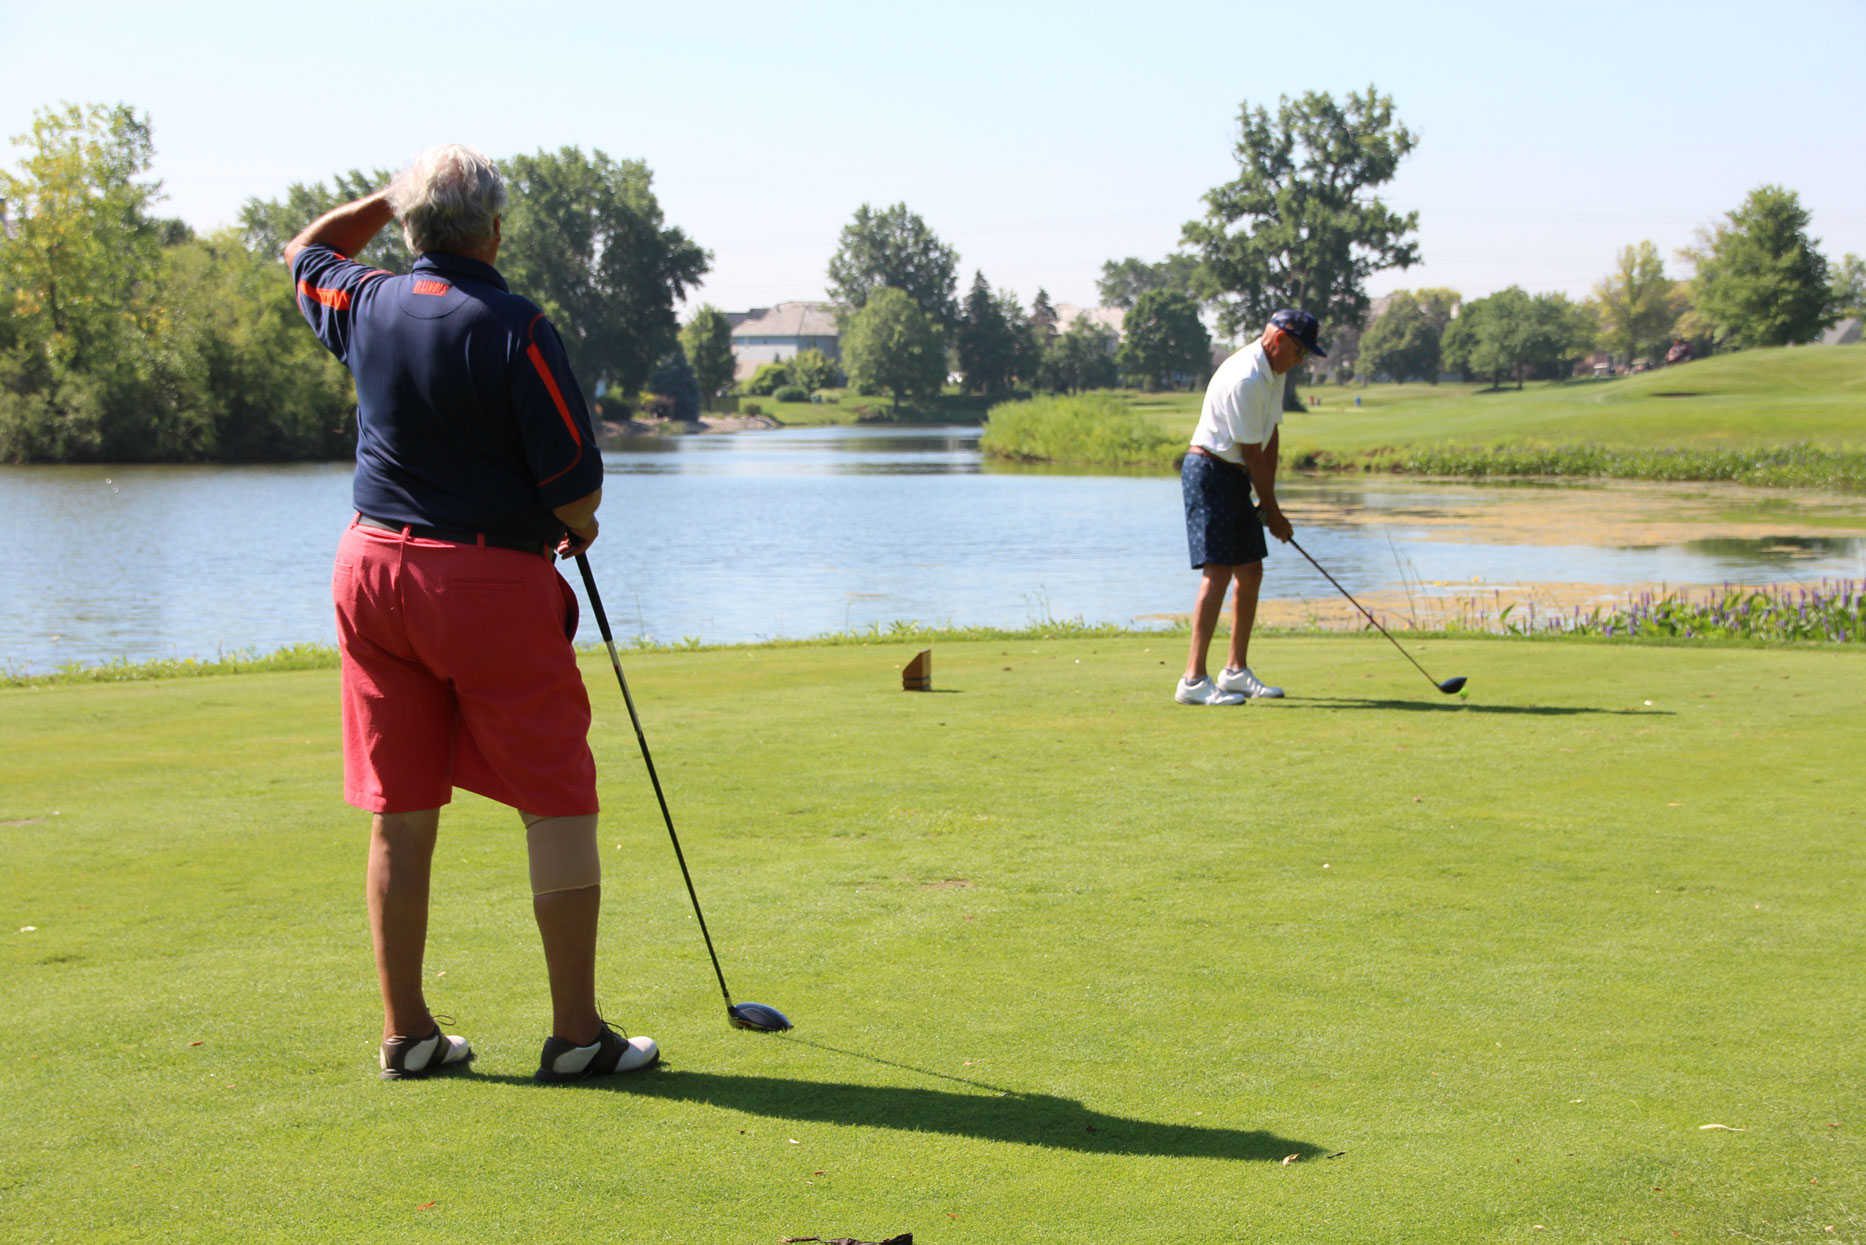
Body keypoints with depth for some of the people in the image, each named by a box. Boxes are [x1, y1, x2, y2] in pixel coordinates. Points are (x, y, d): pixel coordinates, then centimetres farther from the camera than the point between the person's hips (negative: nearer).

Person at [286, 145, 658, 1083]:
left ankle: (406, 1032, 15)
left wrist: (391, 199, 24)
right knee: (557, 802, 2)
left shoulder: (368, 307, 3)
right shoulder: (513, 328, -14)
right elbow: (575, 487, -13)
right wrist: (577, 527, 9)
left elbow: (307, 252, 29)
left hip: (374, 566, 6)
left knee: (400, 811, 9)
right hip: (493, 582, -6)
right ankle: (576, 1033, 3)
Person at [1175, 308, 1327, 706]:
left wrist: (1267, 500, 4)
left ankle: (1236, 671, 20)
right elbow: (1252, 453, -18)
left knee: (1251, 574, 11)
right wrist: (1273, 512, -10)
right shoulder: (1245, 379, -22)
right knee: (1218, 574, -16)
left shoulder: (1273, 374, 10)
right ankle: (1193, 680, -20)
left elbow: (1271, 438, 12)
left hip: (1235, 478, 10)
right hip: (1211, 474, -10)